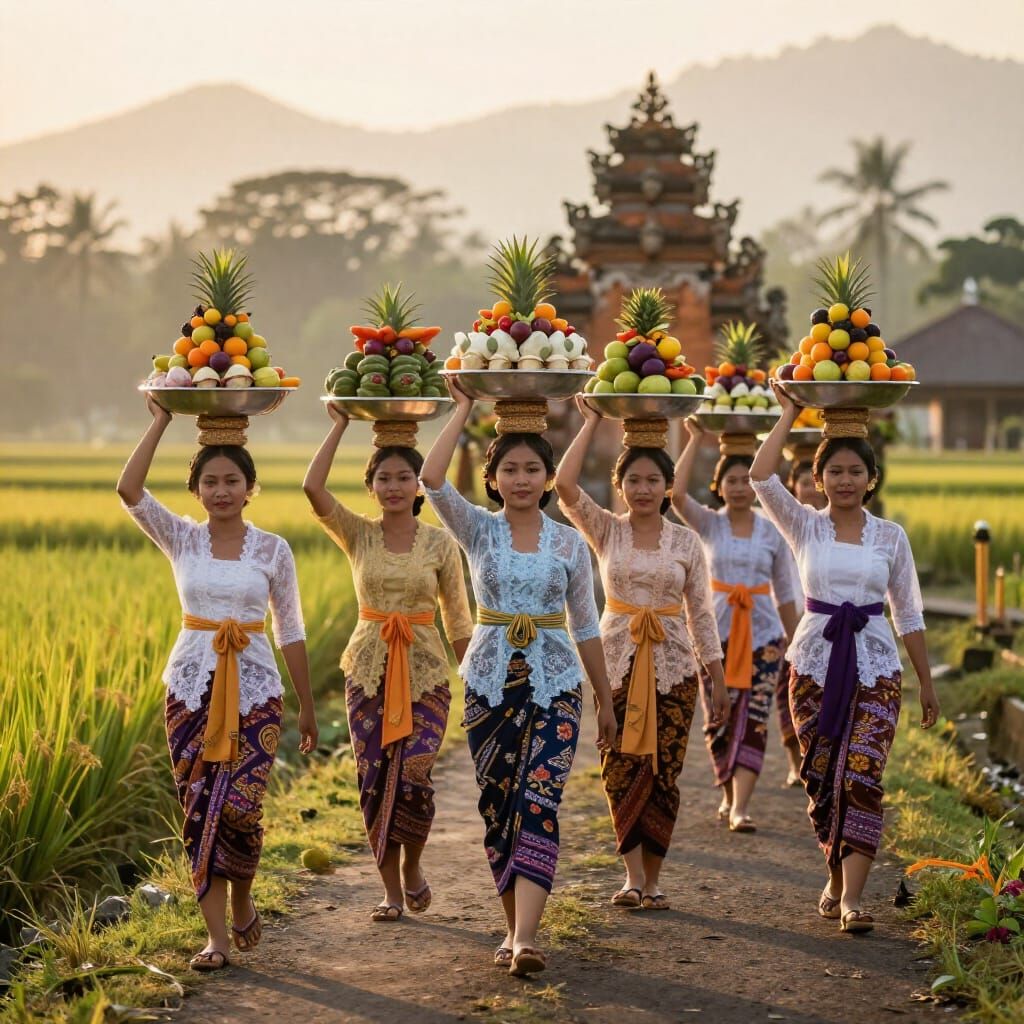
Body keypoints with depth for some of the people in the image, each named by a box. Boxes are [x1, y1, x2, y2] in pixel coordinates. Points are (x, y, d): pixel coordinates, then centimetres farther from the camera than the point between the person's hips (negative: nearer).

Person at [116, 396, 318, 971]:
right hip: (192, 684, 1)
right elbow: (129, 491, -13)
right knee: (199, 809, -1)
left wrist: (307, 705, 8)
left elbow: (291, 630, 7)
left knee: (239, 808, -10)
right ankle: (218, 938, 5)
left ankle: (243, 901, 20)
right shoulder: (181, 539, 3)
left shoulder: (273, 550, 2)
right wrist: (161, 421, -13)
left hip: (254, 687, -1)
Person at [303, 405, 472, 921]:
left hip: (424, 670, -1)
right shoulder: (358, 535, 3)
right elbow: (312, 487, -12)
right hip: (368, 668, 1)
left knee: (414, 778, -13)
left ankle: (412, 867, 16)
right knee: (374, 781, 0)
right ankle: (391, 890, 13)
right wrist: (340, 425, -7)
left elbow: (458, 619, 6)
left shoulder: (440, 543, 1)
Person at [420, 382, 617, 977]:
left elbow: (585, 626, 10)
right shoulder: (478, 531, 2)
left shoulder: (570, 543, 4)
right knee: (498, 806, 5)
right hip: (491, 681, 1)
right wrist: (464, 411, -9)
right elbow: (432, 480, -15)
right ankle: (517, 926, 17)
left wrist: (606, 700, 11)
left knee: (538, 804, -14)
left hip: (554, 683, -1)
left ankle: (525, 936, -22)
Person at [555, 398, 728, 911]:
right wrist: (592, 422, -8)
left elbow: (701, 614, 7)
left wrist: (719, 682, 4)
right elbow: (564, 486, -13)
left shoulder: (686, 541, 4)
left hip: (672, 664, 0)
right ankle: (633, 875, -1)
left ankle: (651, 880, 8)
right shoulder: (606, 531, 3)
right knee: (621, 770, -8)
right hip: (616, 660, 0)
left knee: (662, 773, -1)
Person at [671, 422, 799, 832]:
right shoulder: (709, 525, 2)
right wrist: (695, 440, -14)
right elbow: (676, 493, -17)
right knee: (719, 721, 4)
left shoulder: (772, 532, 4)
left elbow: (784, 592, 11)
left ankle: (741, 808, -12)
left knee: (753, 721, -9)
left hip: (762, 633, 0)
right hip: (716, 632, 0)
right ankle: (728, 795, 24)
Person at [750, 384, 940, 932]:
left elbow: (908, 613, 11)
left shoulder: (891, 537, 6)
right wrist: (789, 414, -7)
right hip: (815, 662, 1)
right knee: (821, 778, 4)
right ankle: (836, 878, 24)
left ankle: (851, 898, -15)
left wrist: (927, 683, 10)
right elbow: (760, 476, -13)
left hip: (875, 666, 0)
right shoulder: (804, 526, 3)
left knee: (862, 778, -12)